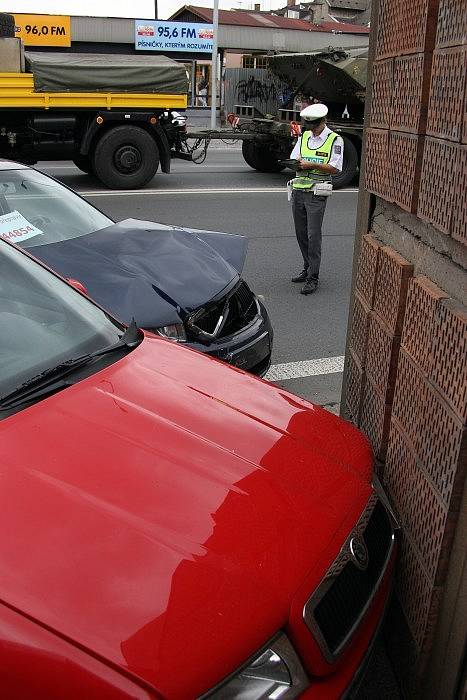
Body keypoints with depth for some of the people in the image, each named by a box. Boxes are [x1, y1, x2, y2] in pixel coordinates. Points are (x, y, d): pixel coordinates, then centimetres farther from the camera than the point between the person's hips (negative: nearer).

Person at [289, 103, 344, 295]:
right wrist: (297, 163, -11)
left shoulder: (335, 140, -2)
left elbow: (334, 168, -9)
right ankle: (307, 268, 26)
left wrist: (312, 165, -19)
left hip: (316, 194, -6)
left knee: (313, 235, -8)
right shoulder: (304, 137, 15)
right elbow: (293, 160, 12)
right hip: (298, 191, 6)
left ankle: (313, 278, -4)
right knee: (301, 233, 11)